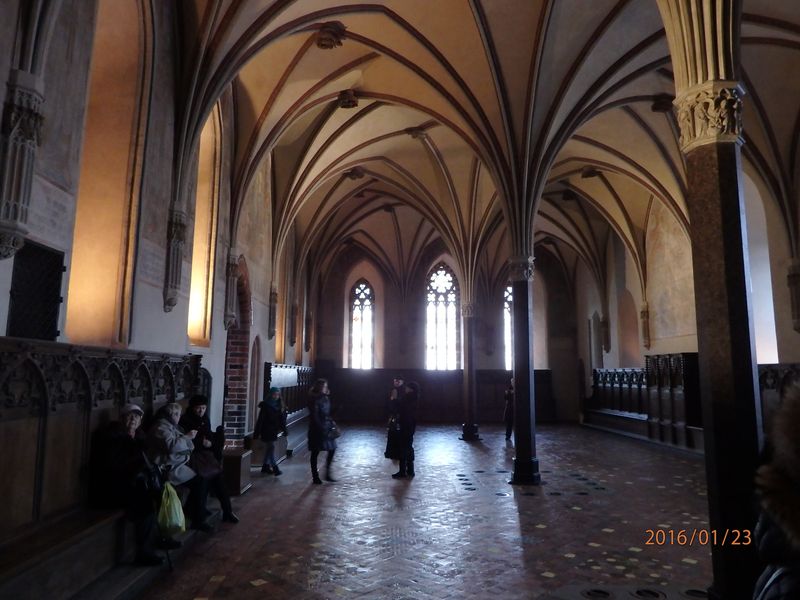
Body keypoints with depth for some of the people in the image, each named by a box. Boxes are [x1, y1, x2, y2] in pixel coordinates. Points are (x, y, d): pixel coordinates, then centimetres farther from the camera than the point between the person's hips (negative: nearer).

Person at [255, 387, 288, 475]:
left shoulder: (279, 405, 5)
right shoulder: (265, 405, -11)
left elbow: (282, 419, 6)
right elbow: (260, 419, -12)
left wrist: (284, 430, 1)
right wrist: (257, 432, -14)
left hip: (274, 430, 6)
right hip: (267, 430, -6)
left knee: (268, 448, 14)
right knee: (271, 447, -9)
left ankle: (265, 466, 24)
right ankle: (275, 468, -8)